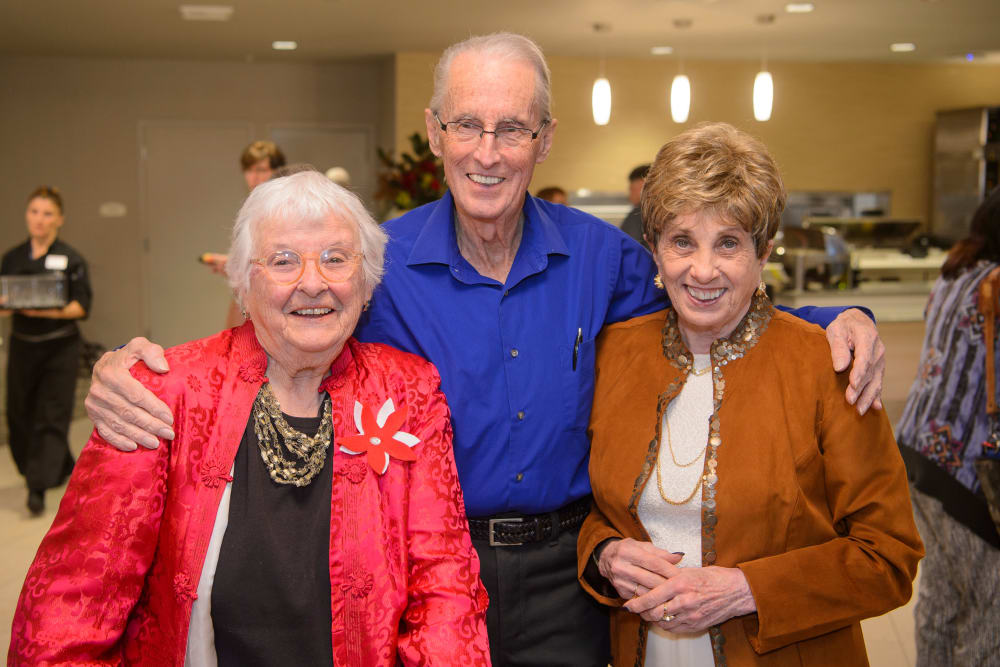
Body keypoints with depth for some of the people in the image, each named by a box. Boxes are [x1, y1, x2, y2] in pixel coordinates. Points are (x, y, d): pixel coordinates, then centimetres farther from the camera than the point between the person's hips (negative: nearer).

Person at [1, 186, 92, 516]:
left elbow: (82, 306, -7)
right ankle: (61, 468, 32)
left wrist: (51, 312, -24)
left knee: (51, 417, -6)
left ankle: (38, 487, -4)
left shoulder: (71, 260, -3)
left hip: (59, 347, -4)